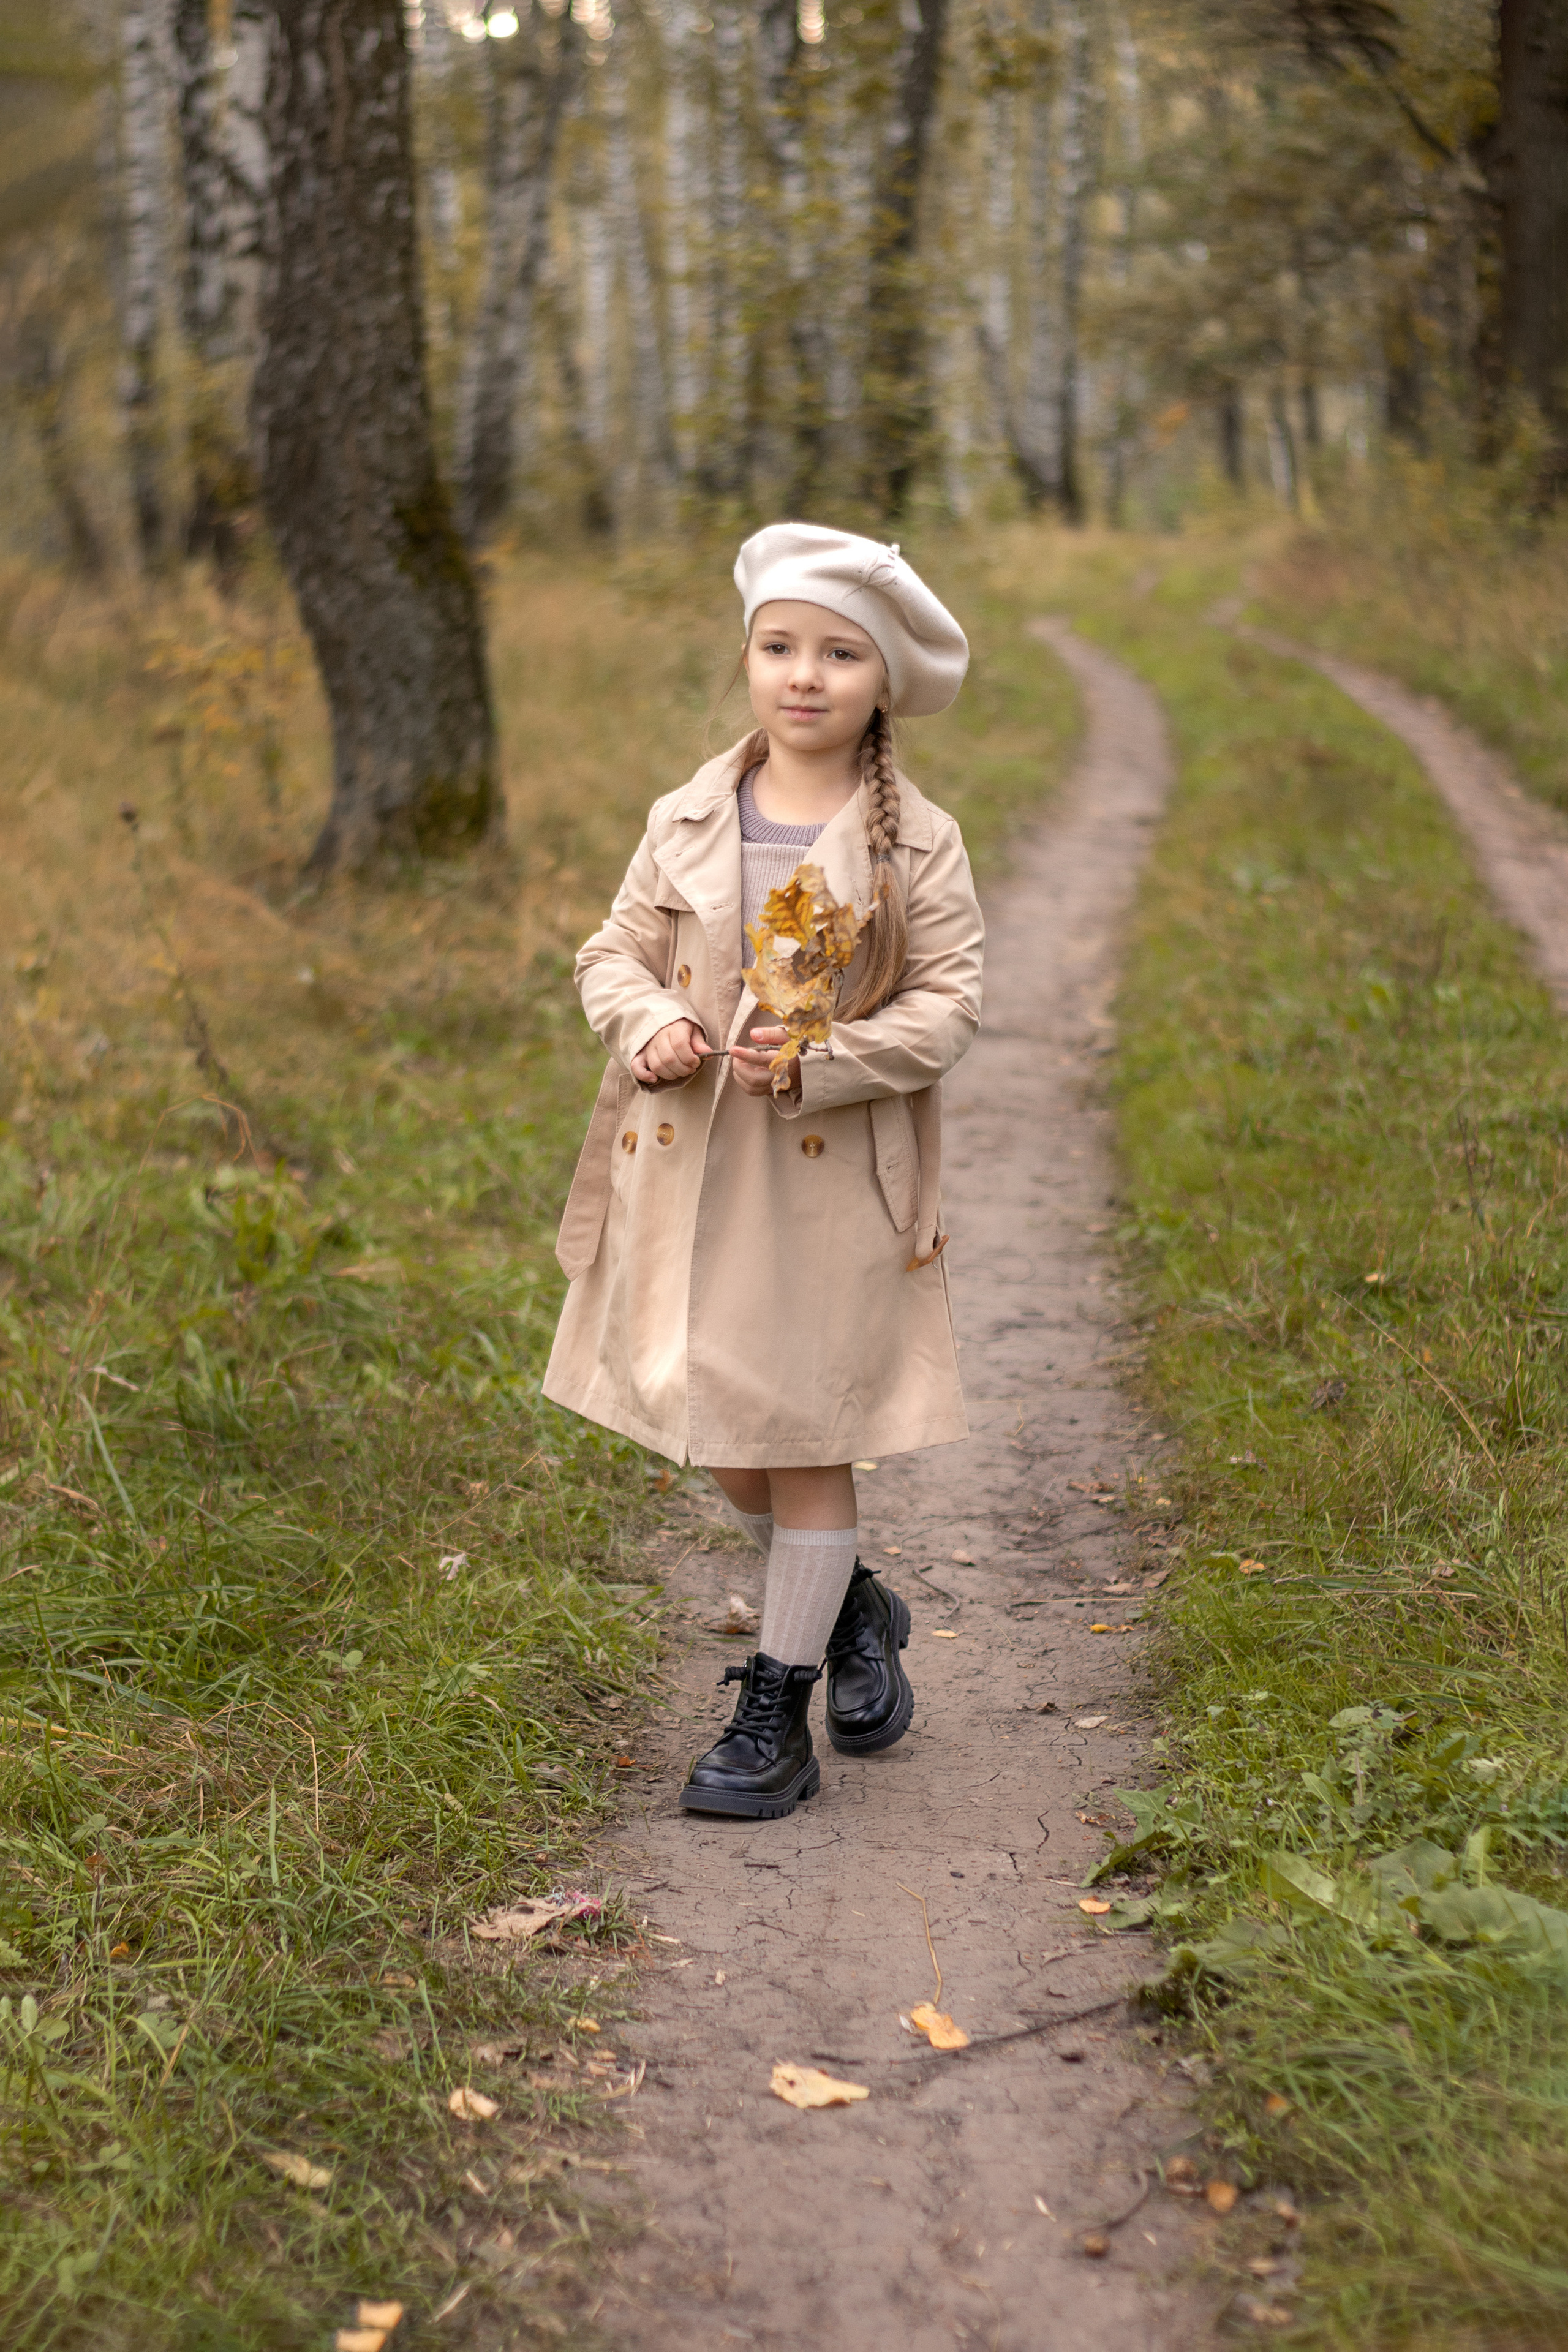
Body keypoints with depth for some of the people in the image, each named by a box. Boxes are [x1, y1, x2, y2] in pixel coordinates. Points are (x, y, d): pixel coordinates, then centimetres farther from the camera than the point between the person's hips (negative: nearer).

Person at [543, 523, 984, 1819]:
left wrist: (818, 1062, -19)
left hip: (834, 1173, -3)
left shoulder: (916, 843, -4)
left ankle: (777, 1717, 13)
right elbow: (619, 949, 10)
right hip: (692, 1167, 4)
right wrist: (650, 1029, -12)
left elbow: (949, 1000, -6)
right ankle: (853, 1608, 38)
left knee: (806, 1436, 0)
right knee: (725, 1440, 11)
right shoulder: (688, 821, 4)